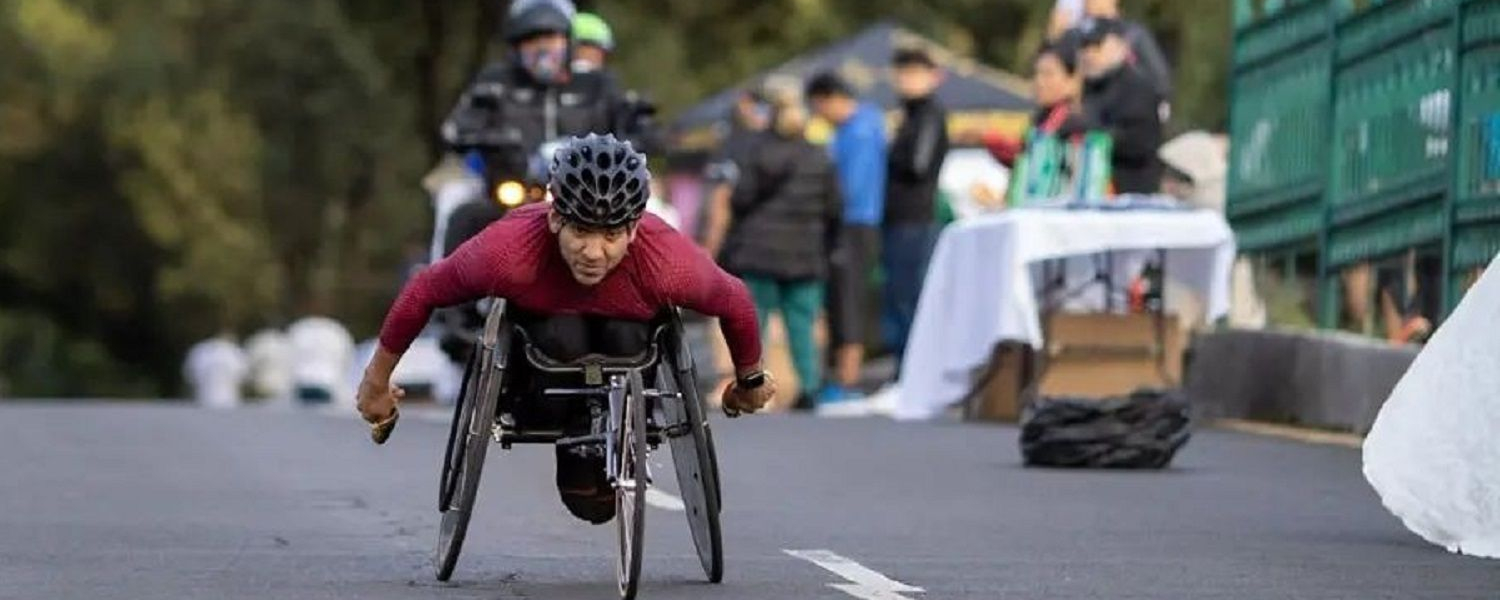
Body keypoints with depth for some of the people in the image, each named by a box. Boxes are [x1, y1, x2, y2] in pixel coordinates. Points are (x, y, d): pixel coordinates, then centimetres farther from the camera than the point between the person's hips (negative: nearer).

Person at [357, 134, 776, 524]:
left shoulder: (669, 263, -36)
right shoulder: (508, 251, -38)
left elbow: (733, 302, -15)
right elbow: (424, 291, -22)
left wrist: (750, 381, 3)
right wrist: (377, 381, -10)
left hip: (624, 335, 1)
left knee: (626, 342, -33)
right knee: (563, 338, -34)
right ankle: (577, 460, -10)